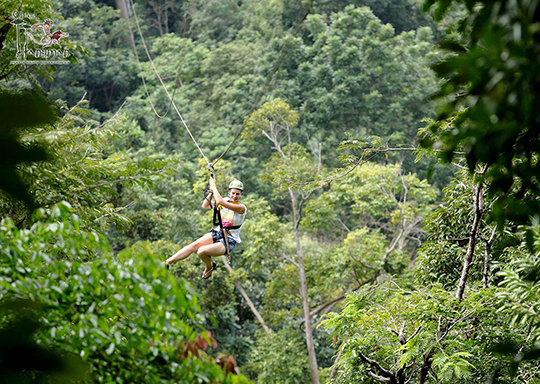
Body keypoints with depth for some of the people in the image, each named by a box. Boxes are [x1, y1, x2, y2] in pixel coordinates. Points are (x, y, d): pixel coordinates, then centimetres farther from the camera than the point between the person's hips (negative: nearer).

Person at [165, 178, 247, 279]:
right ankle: (166, 263, -23)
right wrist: (212, 191, -5)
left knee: (202, 251, -29)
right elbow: (205, 206, 7)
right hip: (216, 234, 6)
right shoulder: (225, 200, 6)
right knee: (194, 245, -20)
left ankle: (209, 267, 3)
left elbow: (220, 201, -27)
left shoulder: (241, 207, -15)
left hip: (228, 241, -6)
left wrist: (213, 185, -18)